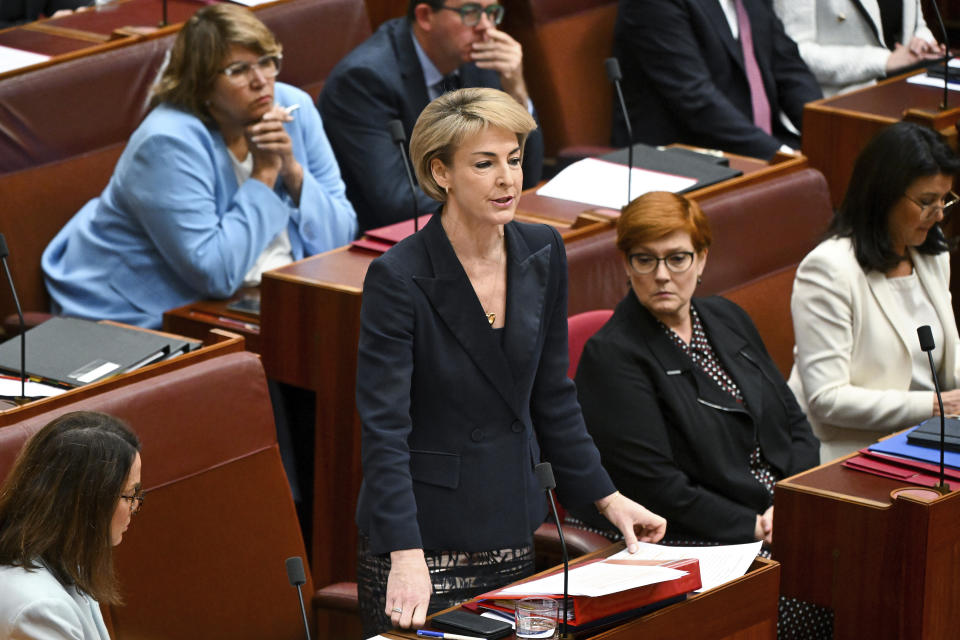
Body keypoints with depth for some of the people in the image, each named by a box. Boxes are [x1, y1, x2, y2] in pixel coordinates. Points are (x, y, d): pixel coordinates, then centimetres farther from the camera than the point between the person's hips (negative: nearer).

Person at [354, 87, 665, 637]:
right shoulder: (399, 278, -17)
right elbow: (385, 430, -21)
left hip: (513, 538, 6)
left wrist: (606, 498, 10)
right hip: (425, 540, -5)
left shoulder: (543, 253, 1)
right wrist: (406, 558, -30)